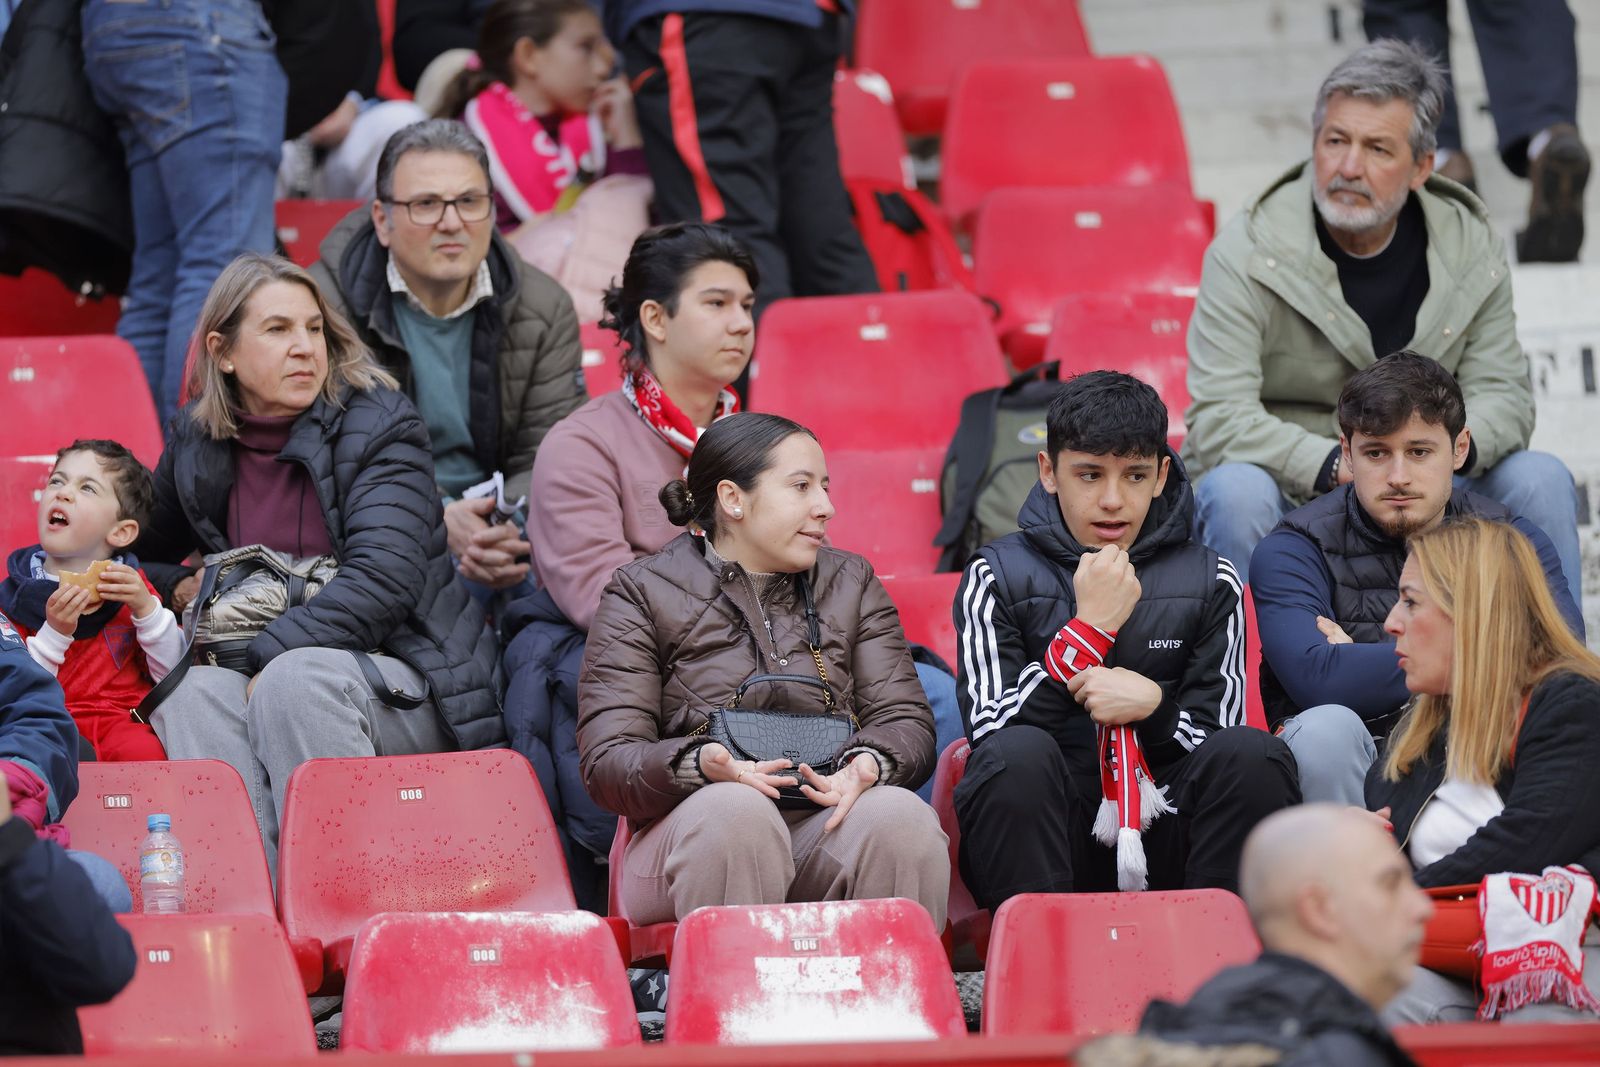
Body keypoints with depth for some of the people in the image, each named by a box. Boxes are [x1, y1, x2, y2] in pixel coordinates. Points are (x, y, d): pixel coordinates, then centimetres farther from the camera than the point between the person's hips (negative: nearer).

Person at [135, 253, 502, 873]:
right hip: (259, 680, 4)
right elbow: (146, 549, 30)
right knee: (197, 693, -29)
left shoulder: (379, 426, -5)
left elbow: (382, 580, -18)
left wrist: (269, 657, -24)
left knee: (297, 677, -35)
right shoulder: (198, 442, 9)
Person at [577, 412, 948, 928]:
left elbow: (906, 720, 13)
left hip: (832, 821, 3)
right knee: (734, 810, -37)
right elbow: (607, 761, 0)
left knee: (899, 816, -30)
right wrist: (700, 765, -22)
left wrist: (868, 764, -13)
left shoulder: (852, 583, 22)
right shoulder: (643, 593, 10)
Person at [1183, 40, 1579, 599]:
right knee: (1237, 490, -35)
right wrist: (1337, 466, -35)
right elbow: (1219, 419, -21)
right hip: (1286, 498, -4)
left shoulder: (1471, 249, -1)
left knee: (1541, 480, -14)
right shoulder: (1246, 253, -13)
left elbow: (1503, 394, -2)